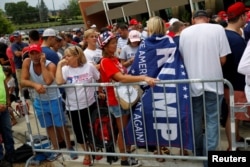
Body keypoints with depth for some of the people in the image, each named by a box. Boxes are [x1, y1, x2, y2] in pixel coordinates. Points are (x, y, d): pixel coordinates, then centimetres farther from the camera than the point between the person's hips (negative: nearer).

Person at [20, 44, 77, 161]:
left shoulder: (50, 65, -21)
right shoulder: (27, 63, -11)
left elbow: (48, 81, -39)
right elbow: (23, 82, -17)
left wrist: (42, 64, -31)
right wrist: (35, 85, -35)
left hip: (54, 99, -4)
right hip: (39, 101, 4)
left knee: (60, 125, 5)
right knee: (49, 126, 16)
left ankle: (70, 148, 22)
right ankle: (56, 150, 31)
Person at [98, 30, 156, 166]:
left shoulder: (114, 58, 7)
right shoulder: (105, 62, -21)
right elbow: (121, 78, -35)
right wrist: (144, 78, -42)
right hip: (116, 100, -8)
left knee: (127, 127, 19)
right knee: (123, 130, 4)